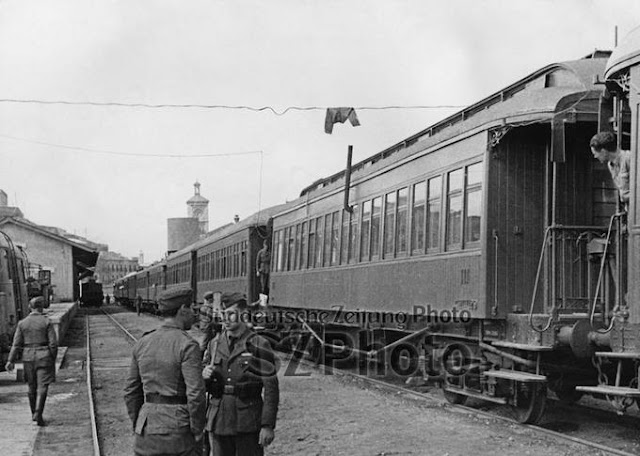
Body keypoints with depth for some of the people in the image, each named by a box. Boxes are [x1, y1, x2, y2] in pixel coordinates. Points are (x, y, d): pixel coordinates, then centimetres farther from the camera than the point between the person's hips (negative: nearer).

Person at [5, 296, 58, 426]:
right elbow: (53, 343, -7)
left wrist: (11, 360, -1)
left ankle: (34, 414, 27)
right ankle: (38, 414, -19)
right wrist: (53, 359, 4)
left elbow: (16, 344, -1)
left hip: (28, 357, 3)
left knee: (32, 387, 16)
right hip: (43, 357, -3)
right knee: (42, 387, -4)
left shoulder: (22, 323, 3)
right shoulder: (46, 322, -5)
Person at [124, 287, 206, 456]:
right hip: (177, 431, -6)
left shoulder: (143, 343, 8)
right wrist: (198, 435, -7)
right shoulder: (187, 345, -11)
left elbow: (131, 391, 12)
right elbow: (195, 394, -17)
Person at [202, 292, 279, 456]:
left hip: (248, 424, -4)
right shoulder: (215, 344, 8)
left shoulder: (258, 345, -6)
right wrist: (204, 376, -8)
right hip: (219, 423, 4)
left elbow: (271, 388, -7)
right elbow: (204, 386, 16)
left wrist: (268, 425, -11)